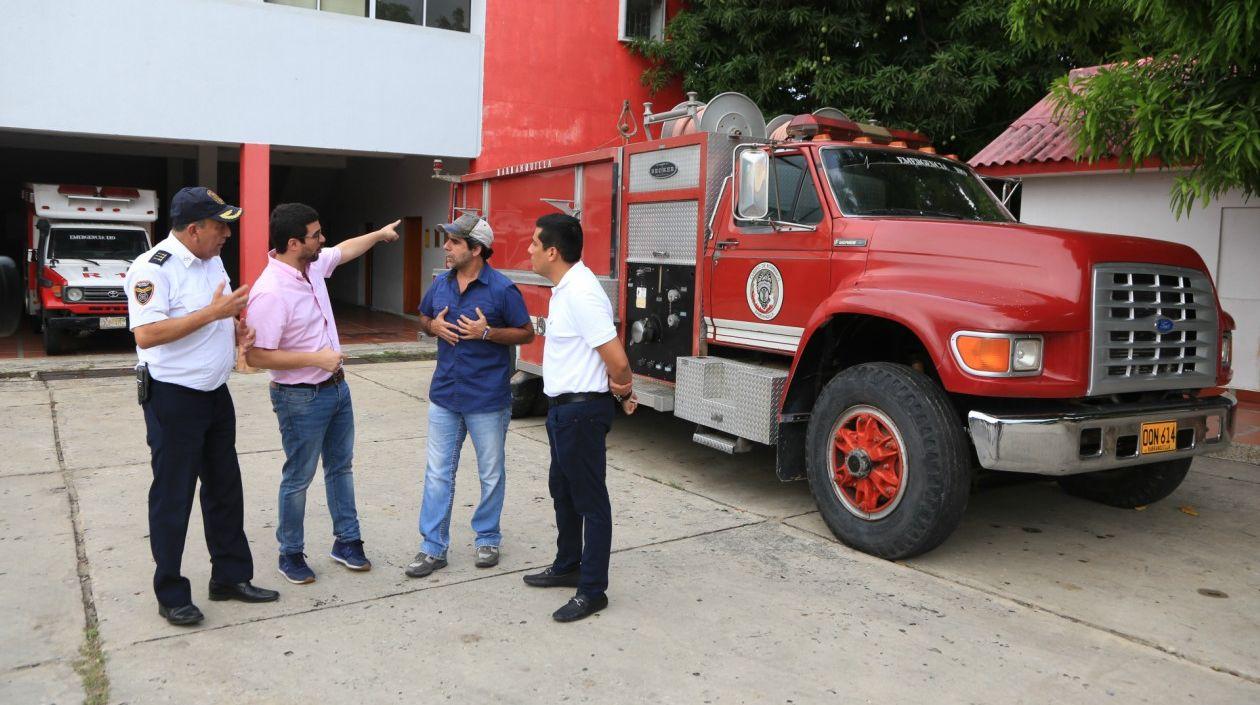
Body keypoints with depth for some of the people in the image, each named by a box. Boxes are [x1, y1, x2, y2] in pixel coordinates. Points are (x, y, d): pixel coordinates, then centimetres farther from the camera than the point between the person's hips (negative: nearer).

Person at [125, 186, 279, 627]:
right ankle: (171, 595, 18)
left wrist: (237, 329, 1)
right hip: (173, 398, -8)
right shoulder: (152, 268, -18)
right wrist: (214, 312, -28)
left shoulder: (212, 261, 8)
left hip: (216, 393, 8)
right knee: (172, 497, 3)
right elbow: (146, 335, -28)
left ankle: (231, 577, 28)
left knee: (225, 489, 15)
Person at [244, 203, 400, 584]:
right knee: (298, 478, 6)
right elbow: (256, 356, -27)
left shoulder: (313, 265, -2)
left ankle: (347, 541, 31)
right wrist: (316, 359, -26)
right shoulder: (270, 292, -27)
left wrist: (380, 234, 29)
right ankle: (291, 554, 23)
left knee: (340, 467, 17)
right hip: (301, 398, -9)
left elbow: (344, 250, 22)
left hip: (336, 388, 9)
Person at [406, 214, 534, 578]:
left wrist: (488, 332, -21)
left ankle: (487, 539, 30)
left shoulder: (502, 288, -12)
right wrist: (433, 326, -5)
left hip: (487, 399, -4)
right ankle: (433, 547, 16)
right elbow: (423, 318, 19)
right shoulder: (440, 284, 4)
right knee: (438, 473, 7)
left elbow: (526, 333, -6)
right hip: (444, 395, 4)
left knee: (491, 474, 11)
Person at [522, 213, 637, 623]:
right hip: (563, 407, 11)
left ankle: (593, 591, 12)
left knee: (590, 500, 0)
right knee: (562, 490, 22)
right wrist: (622, 393, 8)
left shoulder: (581, 293, -23)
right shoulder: (565, 288, 10)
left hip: (581, 411, -11)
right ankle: (568, 567, 38)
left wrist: (622, 392, -6)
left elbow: (616, 359, -26)